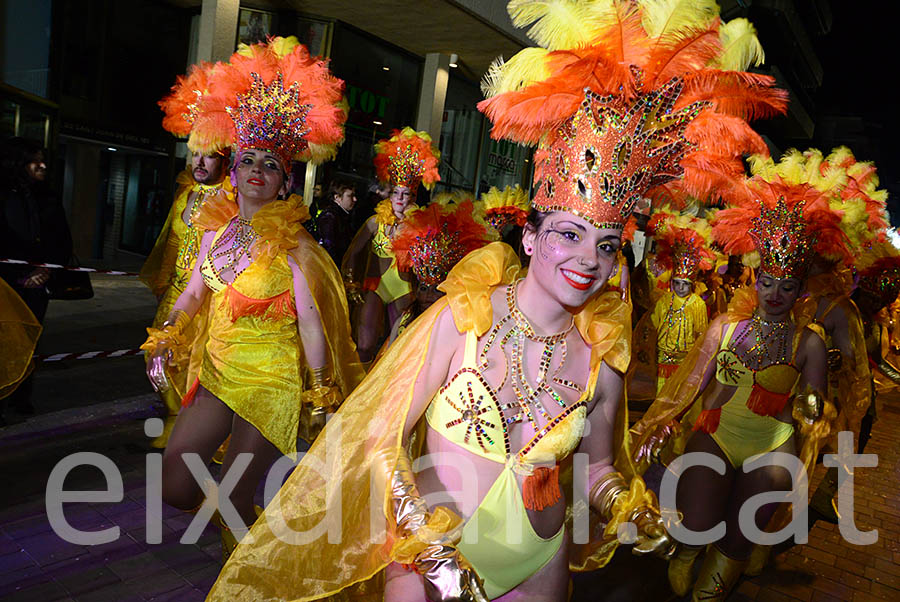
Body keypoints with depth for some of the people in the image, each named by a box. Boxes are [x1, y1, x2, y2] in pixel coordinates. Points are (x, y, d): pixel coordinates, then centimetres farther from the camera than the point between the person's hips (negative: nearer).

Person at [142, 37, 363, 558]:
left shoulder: (292, 242, -14)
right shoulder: (217, 226, 5)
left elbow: (310, 320, -13)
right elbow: (196, 291, 17)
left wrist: (320, 395, -12)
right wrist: (165, 339, 6)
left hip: (271, 380, -6)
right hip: (217, 371, 6)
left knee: (234, 506, 0)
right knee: (175, 489, 7)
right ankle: (235, 507, 39)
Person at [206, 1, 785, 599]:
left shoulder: (603, 353, -8)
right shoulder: (460, 317, -18)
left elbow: (596, 465, 7)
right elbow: (382, 439, -15)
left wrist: (631, 508, -11)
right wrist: (429, 542, -23)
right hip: (427, 553, -3)